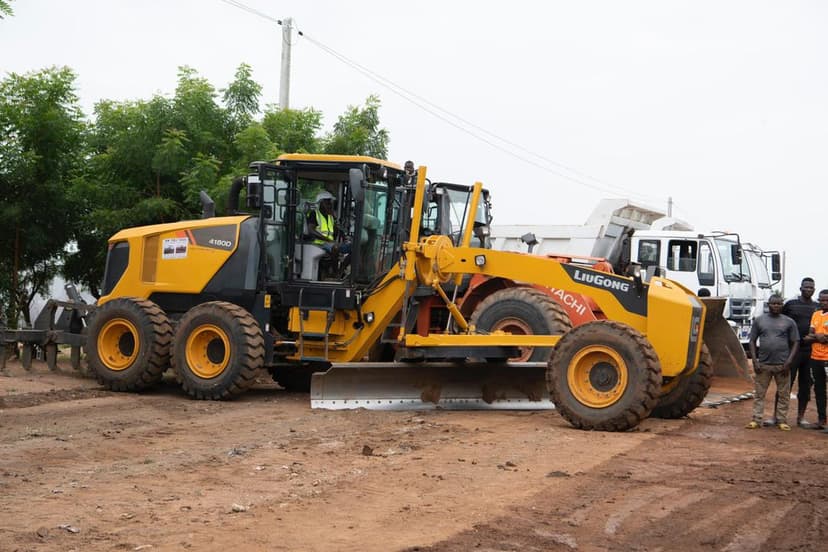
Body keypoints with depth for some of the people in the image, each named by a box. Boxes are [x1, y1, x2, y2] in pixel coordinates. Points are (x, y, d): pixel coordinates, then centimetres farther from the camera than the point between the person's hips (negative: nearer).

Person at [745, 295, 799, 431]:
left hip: (782, 365, -1)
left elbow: (795, 343, 4)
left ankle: (782, 421, 11)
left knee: (783, 394, 3)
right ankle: (756, 420, 5)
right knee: (760, 394, 2)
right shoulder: (759, 320, 8)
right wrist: (755, 361, -2)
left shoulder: (789, 322, 5)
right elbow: (752, 341, 9)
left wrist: (788, 362, -6)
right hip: (763, 364, 1)